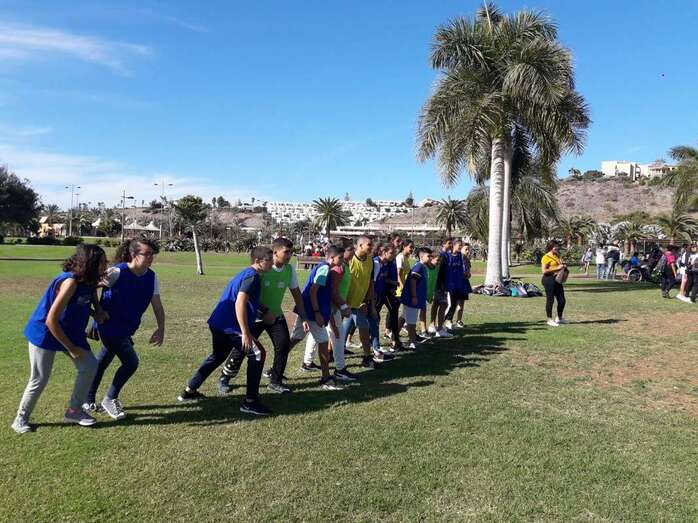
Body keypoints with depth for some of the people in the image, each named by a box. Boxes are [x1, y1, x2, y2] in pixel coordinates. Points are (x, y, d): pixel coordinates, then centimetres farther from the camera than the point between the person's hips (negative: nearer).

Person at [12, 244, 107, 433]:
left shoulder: (89, 280, -8)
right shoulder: (70, 282, -31)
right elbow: (51, 321, -29)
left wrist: (97, 311, -10)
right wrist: (70, 348, -21)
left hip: (70, 331, 8)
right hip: (45, 333, -7)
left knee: (90, 365, 0)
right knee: (40, 379, 1)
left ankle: (74, 411, 14)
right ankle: (21, 419, 24)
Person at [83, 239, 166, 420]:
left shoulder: (151, 277, -5)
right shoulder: (117, 272, -23)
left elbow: (157, 305, 0)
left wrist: (161, 329, -4)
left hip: (126, 329, 7)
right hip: (109, 326, -7)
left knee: (102, 362, 20)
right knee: (131, 362, -11)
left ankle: (88, 402, 37)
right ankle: (110, 399, 11)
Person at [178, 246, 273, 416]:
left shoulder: (245, 273, 17)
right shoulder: (252, 276, -13)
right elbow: (240, 303, -24)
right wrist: (246, 333, -26)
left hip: (218, 324, 10)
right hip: (231, 326, -10)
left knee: (218, 356, 27)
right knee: (257, 354, -5)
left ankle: (189, 391, 37)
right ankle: (250, 402, -4)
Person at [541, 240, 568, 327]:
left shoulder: (557, 256, 15)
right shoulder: (546, 257, -10)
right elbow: (544, 271, -17)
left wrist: (563, 266, 9)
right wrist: (557, 268, -19)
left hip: (557, 279, 8)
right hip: (549, 280, -8)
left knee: (562, 300, 10)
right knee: (550, 300, -1)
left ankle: (559, 318, 26)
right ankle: (550, 320, 10)